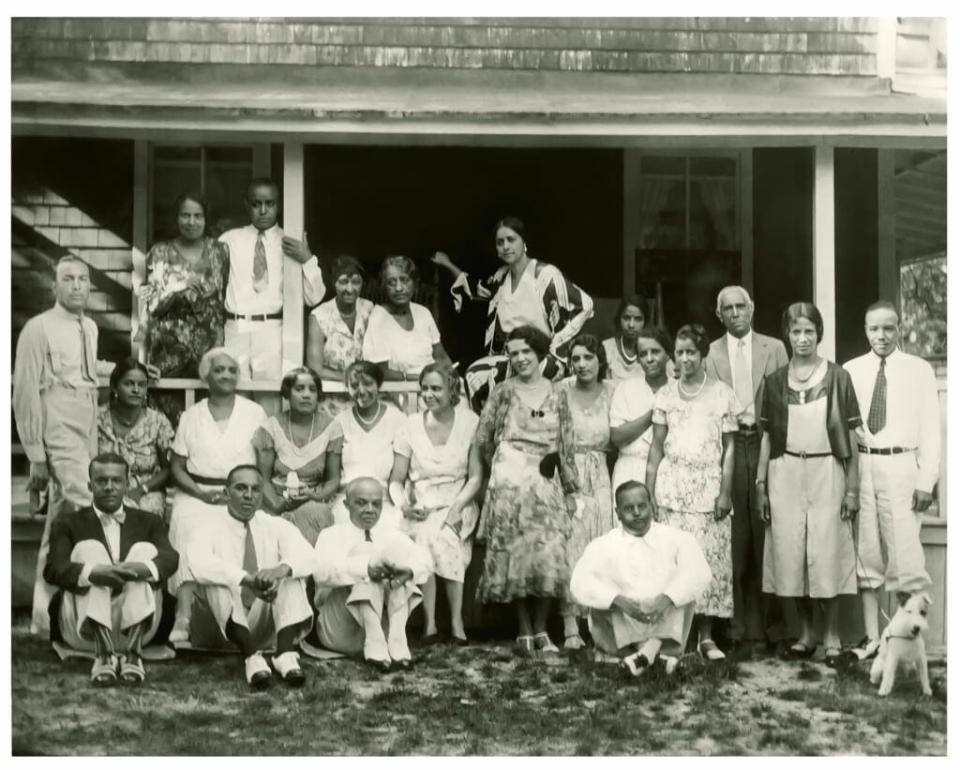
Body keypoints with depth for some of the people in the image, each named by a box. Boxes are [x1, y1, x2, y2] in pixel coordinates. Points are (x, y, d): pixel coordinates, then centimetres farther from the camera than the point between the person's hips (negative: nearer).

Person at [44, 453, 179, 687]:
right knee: (89, 548, -19)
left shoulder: (148, 522, 17)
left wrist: (144, 568, -30)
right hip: (85, 628, -1)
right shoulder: (69, 523, 13)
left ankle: (133, 654, -35)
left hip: (135, 625, 1)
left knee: (145, 549, -17)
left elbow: (170, 559, -4)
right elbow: (53, 569, -7)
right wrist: (92, 573, -31)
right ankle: (104, 655, -38)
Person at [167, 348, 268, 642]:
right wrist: (201, 492, -7)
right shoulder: (191, 416, 15)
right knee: (189, 526, -32)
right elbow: (176, 466, 11)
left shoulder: (254, 413, 12)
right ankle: (184, 613, -39)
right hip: (197, 493, 1)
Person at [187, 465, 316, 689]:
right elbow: (199, 564, -27)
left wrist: (279, 570, -39)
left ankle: (286, 654, -38)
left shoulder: (277, 526, 4)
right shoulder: (211, 529, -3)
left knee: (292, 573, -20)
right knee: (216, 579, -28)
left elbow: (307, 557, -15)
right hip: (222, 624, -2)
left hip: (266, 625, 2)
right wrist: (247, 580, -42)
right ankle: (251, 657, -41)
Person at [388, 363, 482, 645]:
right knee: (423, 537, -30)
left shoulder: (469, 422, 0)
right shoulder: (411, 425, 3)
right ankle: (429, 622, -24)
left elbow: (476, 477, -1)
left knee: (443, 536, -31)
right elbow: (396, 480, 6)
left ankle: (457, 621, -22)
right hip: (420, 508, 1)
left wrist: (456, 508, -15)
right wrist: (403, 505, -14)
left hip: (457, 506, -1)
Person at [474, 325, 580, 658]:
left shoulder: (557, 394, 10)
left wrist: (571, 489, 10)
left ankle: (541, 631, 6)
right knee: (515, 555, -4)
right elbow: (483, 440, 7)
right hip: (510, 484, -2)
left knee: (549, 557, -6)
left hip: (547, 485, 2)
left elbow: (566, 446, 11)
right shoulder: (503, 392, 4)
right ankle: (524, 631, 6)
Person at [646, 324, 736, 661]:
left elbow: (729, 447, 4)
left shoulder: (722, 393, 4)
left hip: (708, 484, -1)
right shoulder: (665, 395, 7)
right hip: (672, 482, 1)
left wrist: (725, 491, -4)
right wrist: (649, 491, 2)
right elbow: (657, 446, 9)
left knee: (710, 557, -2)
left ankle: (706, 636, 4)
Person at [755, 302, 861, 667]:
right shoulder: (775, 381, 8)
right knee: (789, 555, 2)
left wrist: (853, 487, -3)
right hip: (786, 473, 2)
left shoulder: (837, 377, 2)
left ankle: (831, 636, 10)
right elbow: (767, 435, 11)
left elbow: (850, 435, 2)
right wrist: (761, 484, 5)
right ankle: (805, 634, 16)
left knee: (827, 554, -3)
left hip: (826, 472, -2)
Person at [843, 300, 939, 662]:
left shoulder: (919, 370, 3)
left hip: (900, 466, -2)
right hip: (860, 465, 2)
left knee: (905, 555, -5)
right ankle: (872, 638, 16)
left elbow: (930, 428, 1)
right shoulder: (851, 371, 8)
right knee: (866, 554, 7)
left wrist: (926, 481, -4)